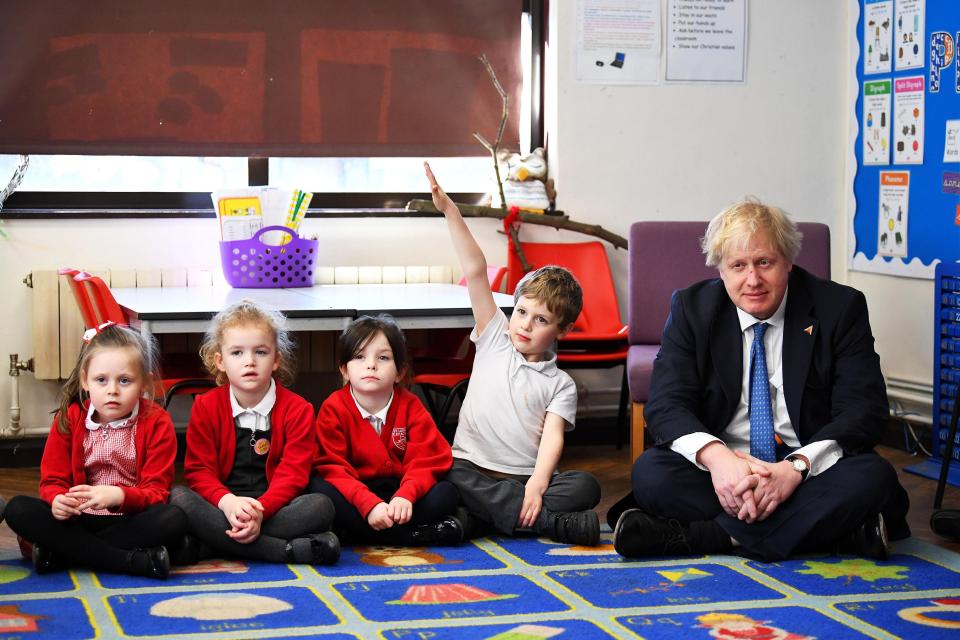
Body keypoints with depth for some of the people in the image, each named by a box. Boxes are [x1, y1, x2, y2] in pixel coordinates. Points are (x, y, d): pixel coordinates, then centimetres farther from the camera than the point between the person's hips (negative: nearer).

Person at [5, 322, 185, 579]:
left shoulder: (157, 422, -6)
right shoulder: (68, 420, 1)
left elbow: (156, 491, -11)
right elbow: (53, 480, 0)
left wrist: (118, 496, -32)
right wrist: (57, 500, -25)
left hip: (132, 520, -2)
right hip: (79, 521, 2)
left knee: (174, 519, -33)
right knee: (17, 509, -24)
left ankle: (61, 554, -27)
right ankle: (134, 560, -30)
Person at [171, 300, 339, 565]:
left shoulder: (297, 409, 2)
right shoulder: (205, 407, 5)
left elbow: (292, 474, -6)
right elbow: (199, 469, -1)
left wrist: (260, 510, -26)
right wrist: (227, 502, -24)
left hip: (273, 508, 0)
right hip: (219, 508, 0)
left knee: (321, 506, -30)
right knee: (177, 497, -30)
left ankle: (208, 548, -31)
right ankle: (288, 550, -34)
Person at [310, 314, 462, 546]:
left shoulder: (410, 406, -2)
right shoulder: (333, 409, -7)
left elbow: (426, 459, -10)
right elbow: (332, 468, -16)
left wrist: (405, 496, -31)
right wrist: (368, 504, -32)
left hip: (399, 494, 1)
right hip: (354, 496, -1)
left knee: (447, 492, -21)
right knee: (319, 489, -33)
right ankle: (415, 534, -32)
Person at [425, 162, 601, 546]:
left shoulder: (560, 385, 8)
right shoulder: (494, 339, 11)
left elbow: (552, 438, -7)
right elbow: (475, 272, 3)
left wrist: (537, 484, -26)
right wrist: (449, 211, -4)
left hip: (525, 480, 0)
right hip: (470, 471, 0)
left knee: (585, 487, -25)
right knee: (446, 481, -34)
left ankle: (477, 518, -33)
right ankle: (553, 523, -30)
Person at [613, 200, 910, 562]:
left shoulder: (839, 307, -2)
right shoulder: (692, 309, 2)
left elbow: (864, 410, -9)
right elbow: (666, 405, -7)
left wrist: (797, 466, -28)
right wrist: (715, 456, -30)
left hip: (810, 471, -1)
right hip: (723, 470, 1)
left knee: (872, 476, -32)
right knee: (651, 472, -27)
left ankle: (696, 536, -30)